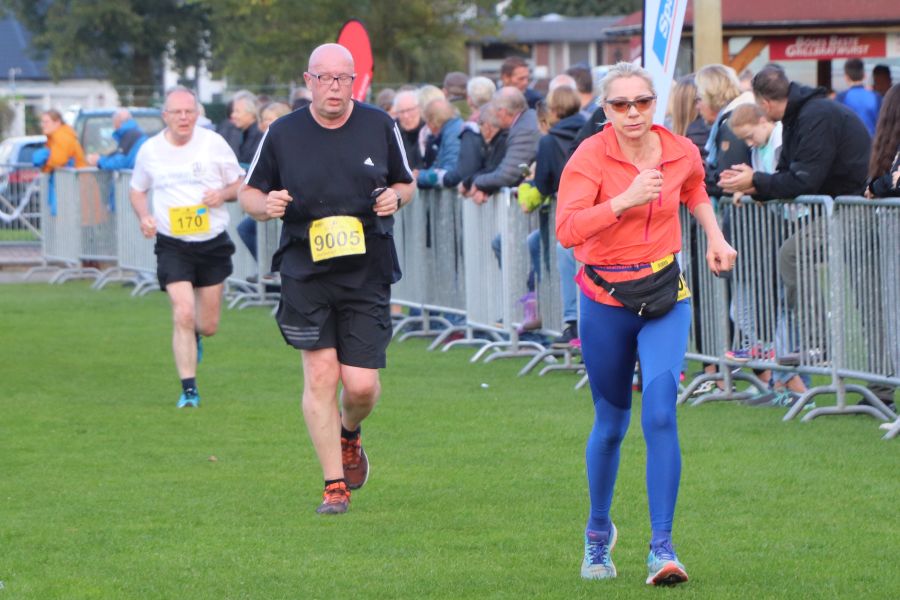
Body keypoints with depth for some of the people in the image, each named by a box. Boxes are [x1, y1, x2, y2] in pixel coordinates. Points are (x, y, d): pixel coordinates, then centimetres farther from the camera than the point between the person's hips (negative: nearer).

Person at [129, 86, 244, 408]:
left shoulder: (213, 143, -3)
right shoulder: (150, 151, 1)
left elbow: (240, 185, 7)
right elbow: (137, 190, 16)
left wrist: (224, 194, -16)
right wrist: (144, 216, -4)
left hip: (213, 243, 1)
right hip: (172, 245, -1)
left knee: (208, 325, 7)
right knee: (183, 314, -16)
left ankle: (193, 336, 46)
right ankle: (189, 390, -8)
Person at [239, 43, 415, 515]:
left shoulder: (380, 126, 4)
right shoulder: (282, 134, 1)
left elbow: (405, 182, 16)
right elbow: (249, 192, 10)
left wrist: (396, 197, -7)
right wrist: (264, 205, -12)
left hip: (367, 275, 1)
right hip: (305, 274, 0)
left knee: (361, 386, -5)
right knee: (320, 375, -8)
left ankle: (348, 434, 31)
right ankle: (334, 485, 3)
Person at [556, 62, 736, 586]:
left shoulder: (682, 152, -1)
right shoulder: (591, 157, -13)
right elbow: (567, 229, -27)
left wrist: (715, 235, 14)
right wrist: (626, 199, -33)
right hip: (605, 300, -1)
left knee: (661, 415, -17)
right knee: (611, 424, 11)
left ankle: (663, 546, -15)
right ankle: (599, 531, 35)